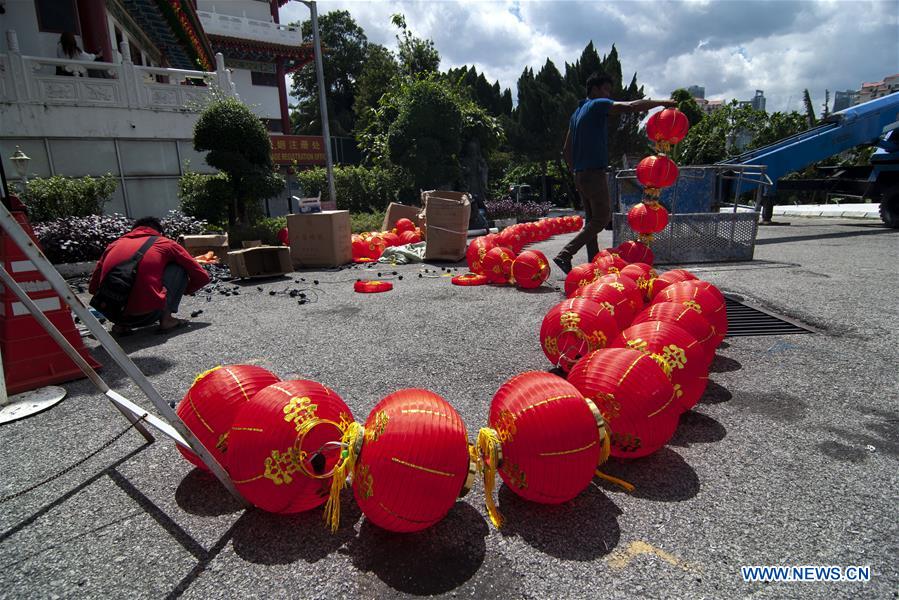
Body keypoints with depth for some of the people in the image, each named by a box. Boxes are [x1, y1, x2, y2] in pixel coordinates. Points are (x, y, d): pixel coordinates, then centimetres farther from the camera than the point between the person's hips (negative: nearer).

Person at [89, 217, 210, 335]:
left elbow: (93, 288, 26)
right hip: (146, 314, -4)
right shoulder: (165, 243, 13)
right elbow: (202, 276, 16)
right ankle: (166, 318, 4)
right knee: (179, 268, 17)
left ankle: (122, 323, 14)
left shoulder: (114, 245, 22)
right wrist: (181, 290, 35)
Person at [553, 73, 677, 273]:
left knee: (592, 219, 11)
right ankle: (565, 255, -15)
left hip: (580, 174, 9)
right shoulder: (598, 105, -5)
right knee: (602, 218, -6)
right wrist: (662, 103, -8)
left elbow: (567, 149, 22)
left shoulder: (577, 113, 20)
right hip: (594, 173, -9)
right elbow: (630, 106, -17)